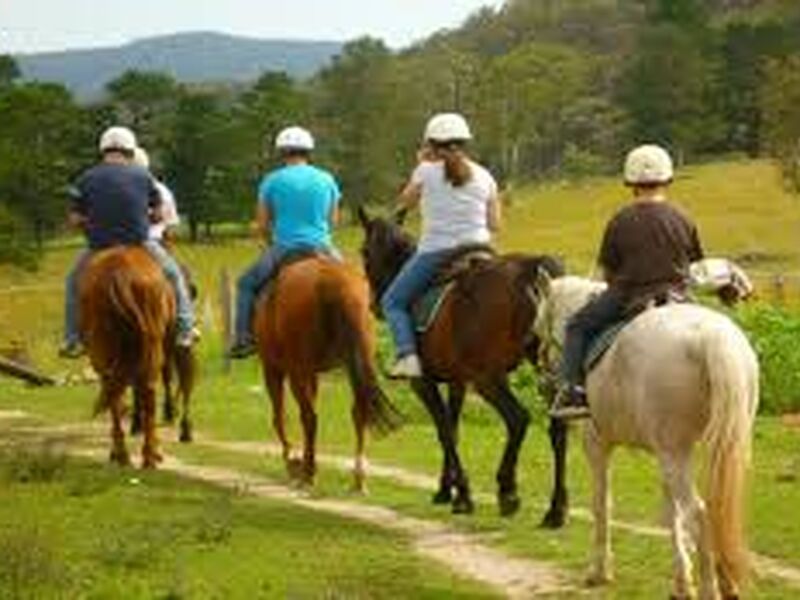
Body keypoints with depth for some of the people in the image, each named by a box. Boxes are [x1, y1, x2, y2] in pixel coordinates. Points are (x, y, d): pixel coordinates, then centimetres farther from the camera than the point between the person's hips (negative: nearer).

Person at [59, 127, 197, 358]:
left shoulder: (86, 179, -2)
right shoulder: (142, 176, 0)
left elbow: (75, 219, 0)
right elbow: (158, 213, 8)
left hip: (99, 246, 0)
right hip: (138, 243, 0)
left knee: (74, 281, 26)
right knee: (173, 274, 23)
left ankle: (72, 340, 19)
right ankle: (184, 330, 18)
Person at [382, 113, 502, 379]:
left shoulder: (427, 171, -4)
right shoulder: (484, 177, 6)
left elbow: (405, 202, 13)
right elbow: (494, 224, 6)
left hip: (435, 252, -3)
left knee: (393, 301, 11)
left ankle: (407, 354, -11)